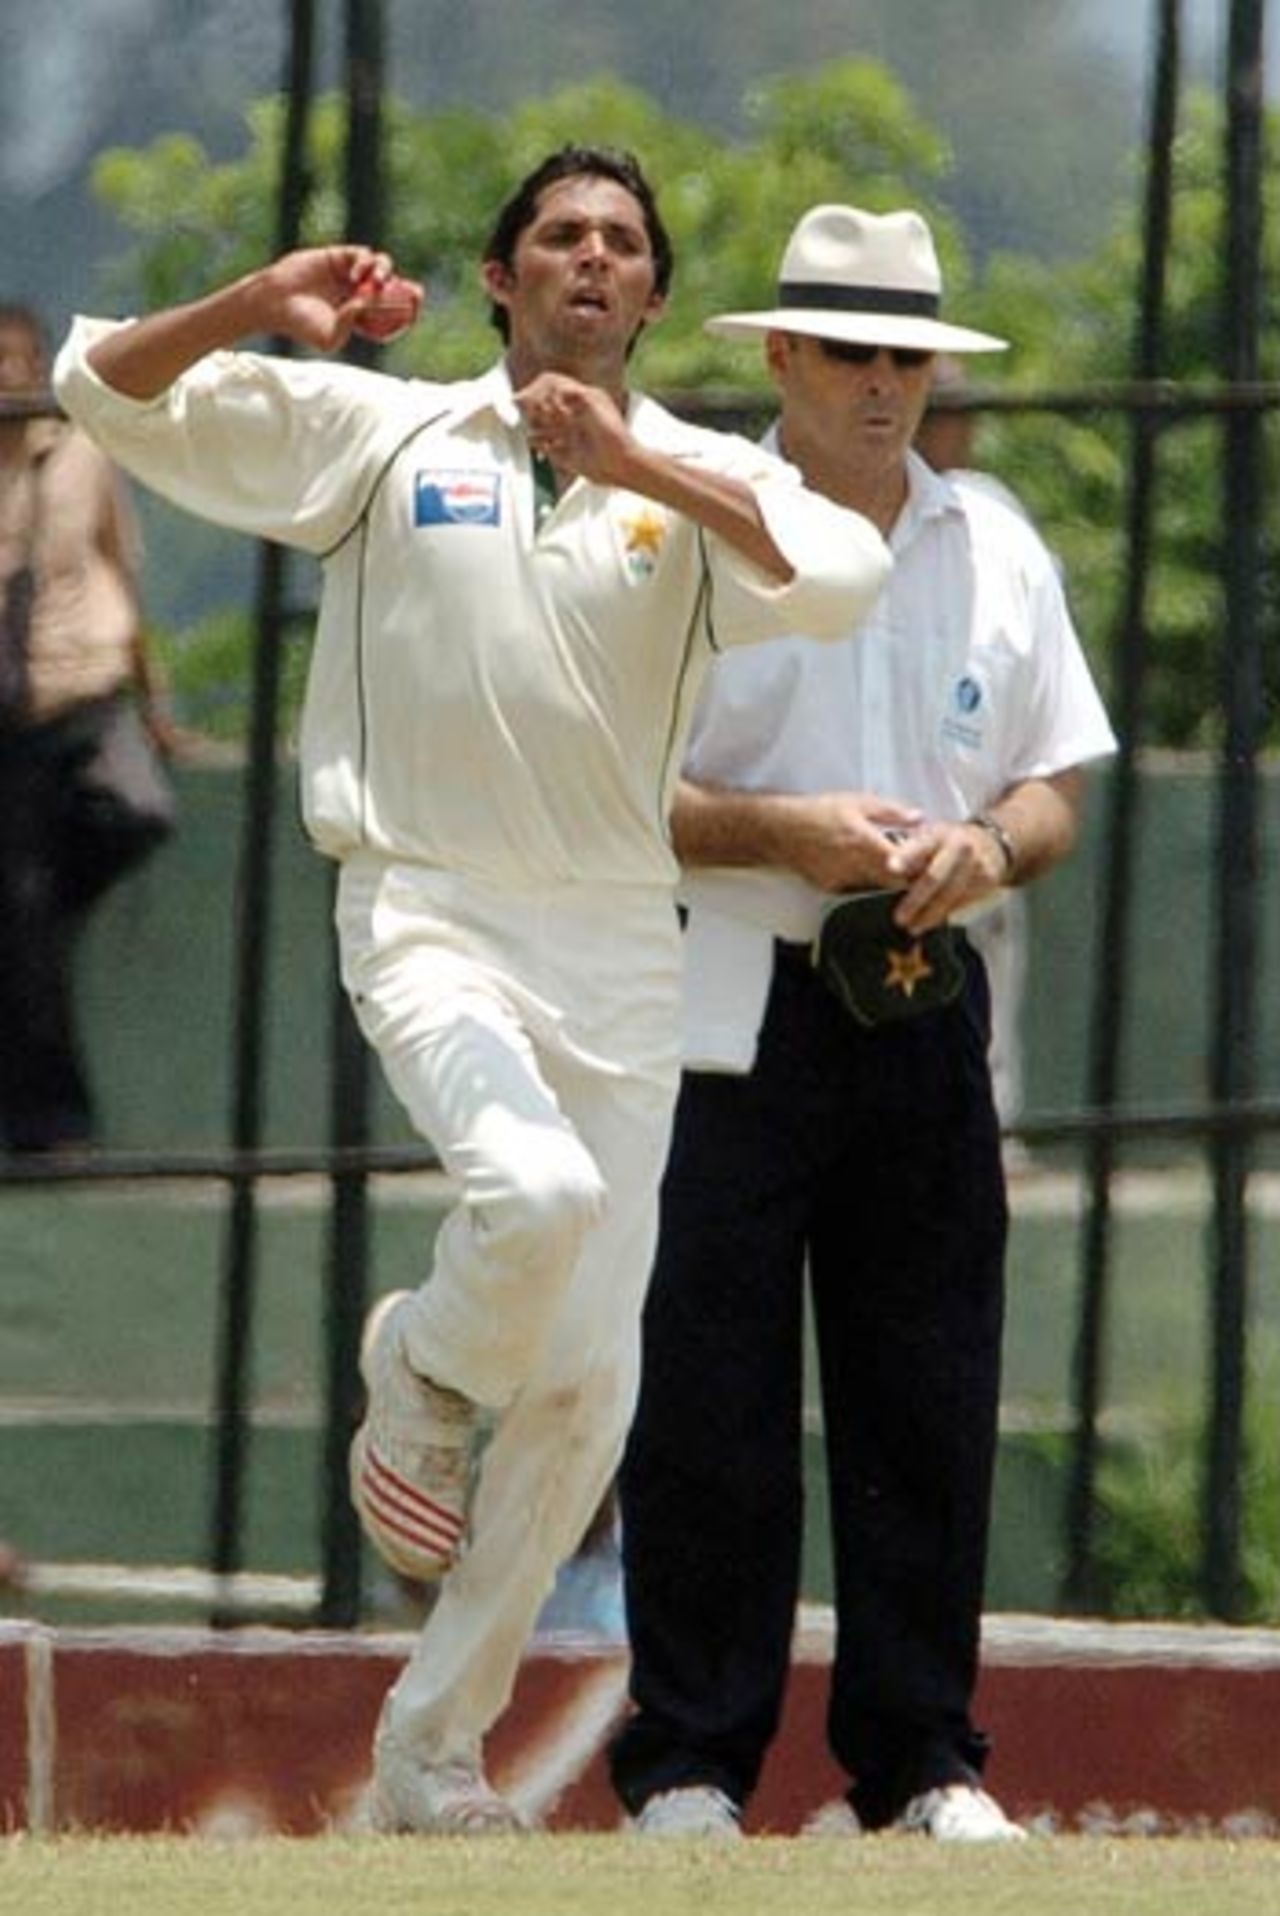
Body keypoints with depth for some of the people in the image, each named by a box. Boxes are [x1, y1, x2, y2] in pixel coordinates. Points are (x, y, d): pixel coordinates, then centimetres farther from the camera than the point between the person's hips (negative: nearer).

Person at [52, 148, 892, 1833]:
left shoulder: (702, 479, 6)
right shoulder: (373, 433, 5)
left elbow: (843, 580, -15)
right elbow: (107, 392, 2)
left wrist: (634, 464, -22)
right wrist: (259, 307, -15)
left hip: (620, 945, 3)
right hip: (427, 918, -3)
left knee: (589, 1381, 0)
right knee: (538, 1188, -33)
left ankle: (434, 1753, 14)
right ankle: (423, 1375, 1)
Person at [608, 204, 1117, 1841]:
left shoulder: (995, 552, 14)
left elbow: (1054, 785, 15)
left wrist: (988, 846, -8)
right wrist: (781, 832, -17)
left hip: (924, 1013, 4)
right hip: (722, 1013, -4)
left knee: (930, 1400, 2)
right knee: (708, 1399, -5)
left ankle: (919, 1763, 8)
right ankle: (686, 1764, 0)